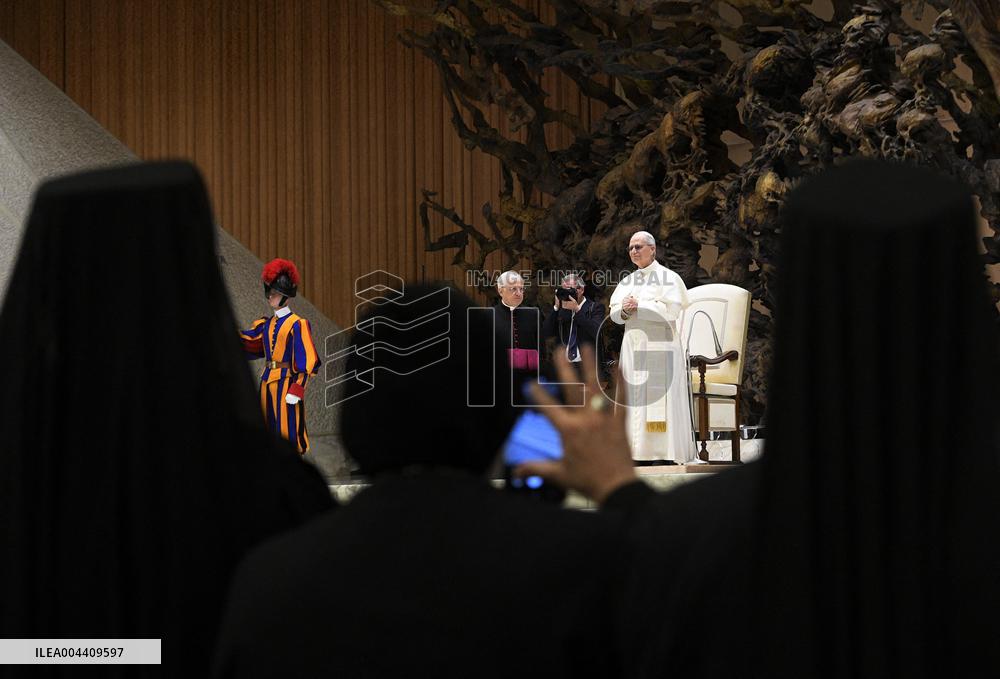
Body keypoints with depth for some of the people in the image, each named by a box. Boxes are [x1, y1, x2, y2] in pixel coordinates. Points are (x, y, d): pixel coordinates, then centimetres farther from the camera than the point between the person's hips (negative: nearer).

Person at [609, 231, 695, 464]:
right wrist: (625, 311, -10)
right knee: (634, 398, 1)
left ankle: (663, 453, -11)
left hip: (659, 346, -6)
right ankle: (640, 452, 2)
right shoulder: (627, 281, 18)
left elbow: (671, 310, -15)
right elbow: (614, 313, 12)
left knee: (658, 398, -10)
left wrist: (638, 307, -14)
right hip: (633, 346, 6)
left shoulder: (668, 278, -2)